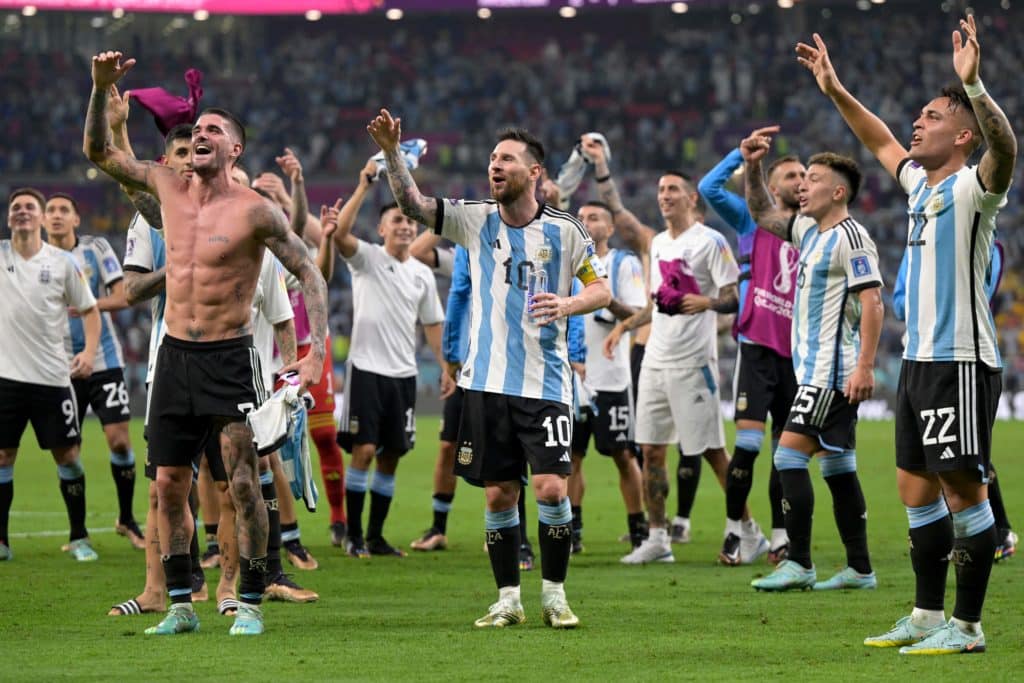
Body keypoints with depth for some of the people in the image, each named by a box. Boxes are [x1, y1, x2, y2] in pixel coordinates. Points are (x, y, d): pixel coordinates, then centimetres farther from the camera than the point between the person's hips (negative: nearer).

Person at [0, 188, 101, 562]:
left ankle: (79, 538, 14)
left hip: (52, 376, 0)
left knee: (67, 455, 2)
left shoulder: (62, 262, 2)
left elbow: (89, 309, 9)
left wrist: (89, 351, -4)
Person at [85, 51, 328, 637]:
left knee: (244, 484, -7)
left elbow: (310, 275, -6)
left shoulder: (255, 211, -9)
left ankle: (251, 604, 1)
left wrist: (317, 352, -16)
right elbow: (99, 152, 13)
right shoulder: (169, 189, 6)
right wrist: (102, 90, -2)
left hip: (230, 358, -5)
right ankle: (180, 605, 13)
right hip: (175, 354, 5)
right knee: (170, 483, 5)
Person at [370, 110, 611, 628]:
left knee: (551, 489, -12)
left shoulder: (564, 230, 0)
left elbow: (602, 289, 4)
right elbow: (413, 205, -2)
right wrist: (391, 153, -15)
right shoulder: (476, 221, 5)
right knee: (499, 495, 5)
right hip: (487, 381, 2)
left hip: (545, 383, -2)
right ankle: (508, 599, 15)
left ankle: (554, 595, 3)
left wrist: (569, 304, -16)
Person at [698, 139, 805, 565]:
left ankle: (780, 538, 10)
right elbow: (709, 188, -9)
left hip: (796, 350, 4)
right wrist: (743, 152, -11)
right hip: (757, 344, -4)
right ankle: (736, 530, 2)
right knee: (749, 442, -10)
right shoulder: (753, 220, 4)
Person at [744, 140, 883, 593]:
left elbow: (873, 303, -19)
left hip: (833, 371, -10)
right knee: (836, 464, 9)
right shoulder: (808, 230, 14)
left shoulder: (850, 238, -14)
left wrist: (865, 367, -25)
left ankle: (799, 564, -11)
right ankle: (859, 568, 12)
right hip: (816, 368, 10)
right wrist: (752, 166, 15)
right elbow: (763, 214, 30)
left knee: (790, 455, -12)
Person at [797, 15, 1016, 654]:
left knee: (963, 490, -7)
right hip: (919, 360, 9)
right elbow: (882, 142, 33)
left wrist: (972, 84, -43)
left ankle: (967, 625, -3)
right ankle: (928, 615, 20)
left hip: (961, 362, -9)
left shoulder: (972, 188, -10)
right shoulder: (921, 184, 14)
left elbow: (1005, 146, -32)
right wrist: (836, 90, 30)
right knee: (916, 488, 12)